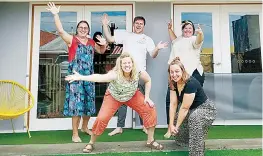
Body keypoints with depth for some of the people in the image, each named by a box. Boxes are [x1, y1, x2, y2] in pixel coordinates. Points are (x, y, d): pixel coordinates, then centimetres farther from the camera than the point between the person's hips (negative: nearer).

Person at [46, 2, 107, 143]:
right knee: (76, 104, -5)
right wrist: (55, 14, -23)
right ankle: (75, 134, 5)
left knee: (88, 103, 13)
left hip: (88, 77, 5)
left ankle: (85, 127, 34)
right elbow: (60, 31, -16)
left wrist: (104, 44, 5)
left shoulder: (92, 42, 12)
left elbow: (101, 51, 26)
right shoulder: (72, 40, -2)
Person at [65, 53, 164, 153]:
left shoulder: (138, 72, -28)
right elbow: (99, 77, -54)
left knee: (150, 109, -9)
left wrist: (147, 97, -10)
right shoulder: (115, 74, -38)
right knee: (102, 118, -15)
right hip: (113, 96, -3)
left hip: (132, 95, 3)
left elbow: (148, 80, -7)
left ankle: (150, 141, 9)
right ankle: (91, 143, 13)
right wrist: (81, 77, -68)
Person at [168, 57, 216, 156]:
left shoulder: (191, 83, -31)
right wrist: (171, 125, -15)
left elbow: (184, 107, -27)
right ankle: (182, 140, 38)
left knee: (195, 118, -37)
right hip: (192, 109, 9)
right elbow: (173, 104, -10)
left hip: (207, 109, -9)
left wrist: (177, 126, -19)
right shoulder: (173, 83, -8)